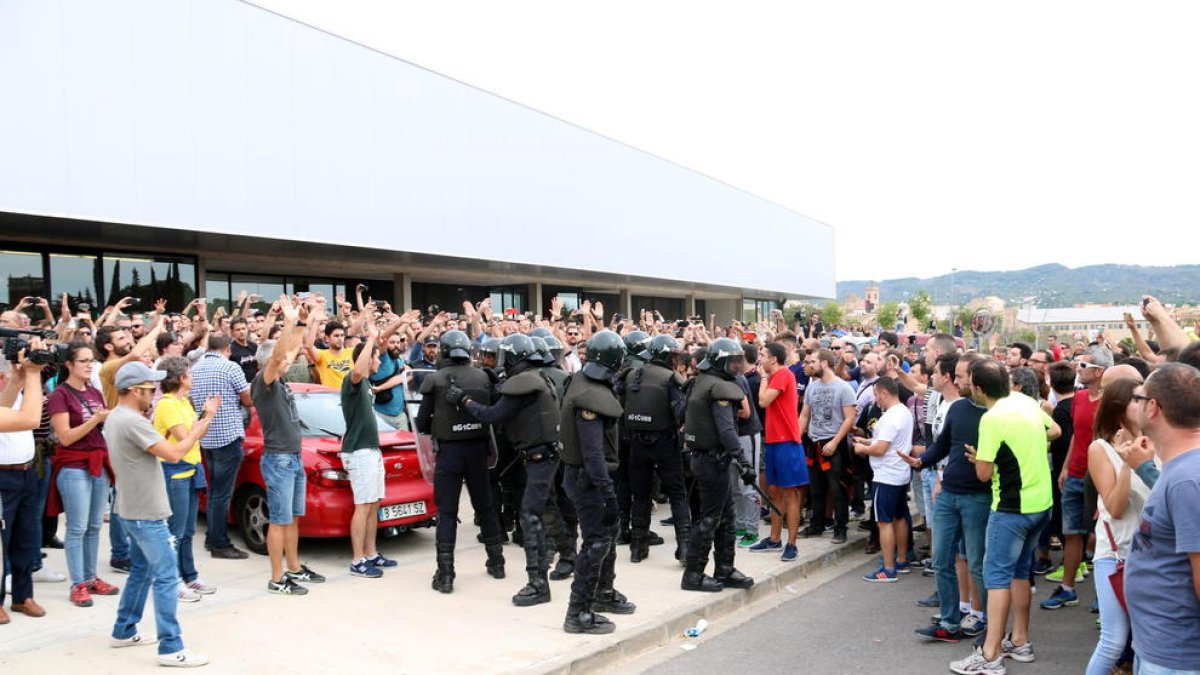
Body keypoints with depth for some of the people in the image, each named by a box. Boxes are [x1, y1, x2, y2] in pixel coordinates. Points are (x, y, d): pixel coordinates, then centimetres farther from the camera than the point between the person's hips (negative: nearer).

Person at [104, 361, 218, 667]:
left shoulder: (116, 418, 10)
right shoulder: (132, 421, -23)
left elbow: (157, 446, 11)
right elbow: (174, 453, -24)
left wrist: (196, 428, 1)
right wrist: (202, 423, -15)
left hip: (134, 509, 10)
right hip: (146, 512, -10)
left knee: (141, 571, 22)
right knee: (166, 577, -7)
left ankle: (124, 631, 32)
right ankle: (171, 648, -5)